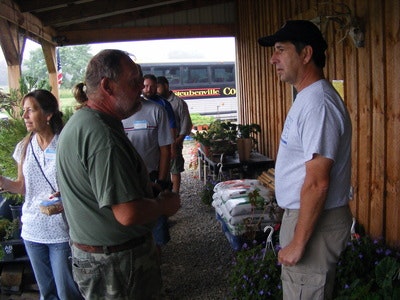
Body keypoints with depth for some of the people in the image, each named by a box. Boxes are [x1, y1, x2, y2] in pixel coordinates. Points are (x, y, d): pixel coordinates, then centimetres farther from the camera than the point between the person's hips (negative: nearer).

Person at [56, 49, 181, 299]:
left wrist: (156, 196, 12)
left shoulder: (80, 121, 6)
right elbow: (128, 213, -32)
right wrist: (166, 205, -12)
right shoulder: (102, 134, -28)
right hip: (116, 262, -10)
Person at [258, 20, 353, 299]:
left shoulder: (318, 103, -23)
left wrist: (298, 243, -21)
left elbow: (317, 184, -26)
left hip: (315, 223, -10)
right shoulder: (307, 98, 10)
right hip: (302, 213, 10)